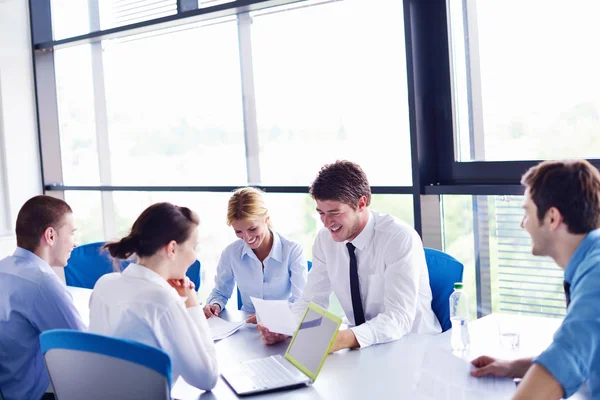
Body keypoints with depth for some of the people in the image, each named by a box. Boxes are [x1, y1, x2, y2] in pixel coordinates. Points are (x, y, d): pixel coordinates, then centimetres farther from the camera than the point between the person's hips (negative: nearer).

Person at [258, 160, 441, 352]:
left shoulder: (400, 238, -20)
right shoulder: (325, 239, -3)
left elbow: (398, 318, -28)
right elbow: (312, 300, 1)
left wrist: (343, 339, -43)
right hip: (363, 346, 4)